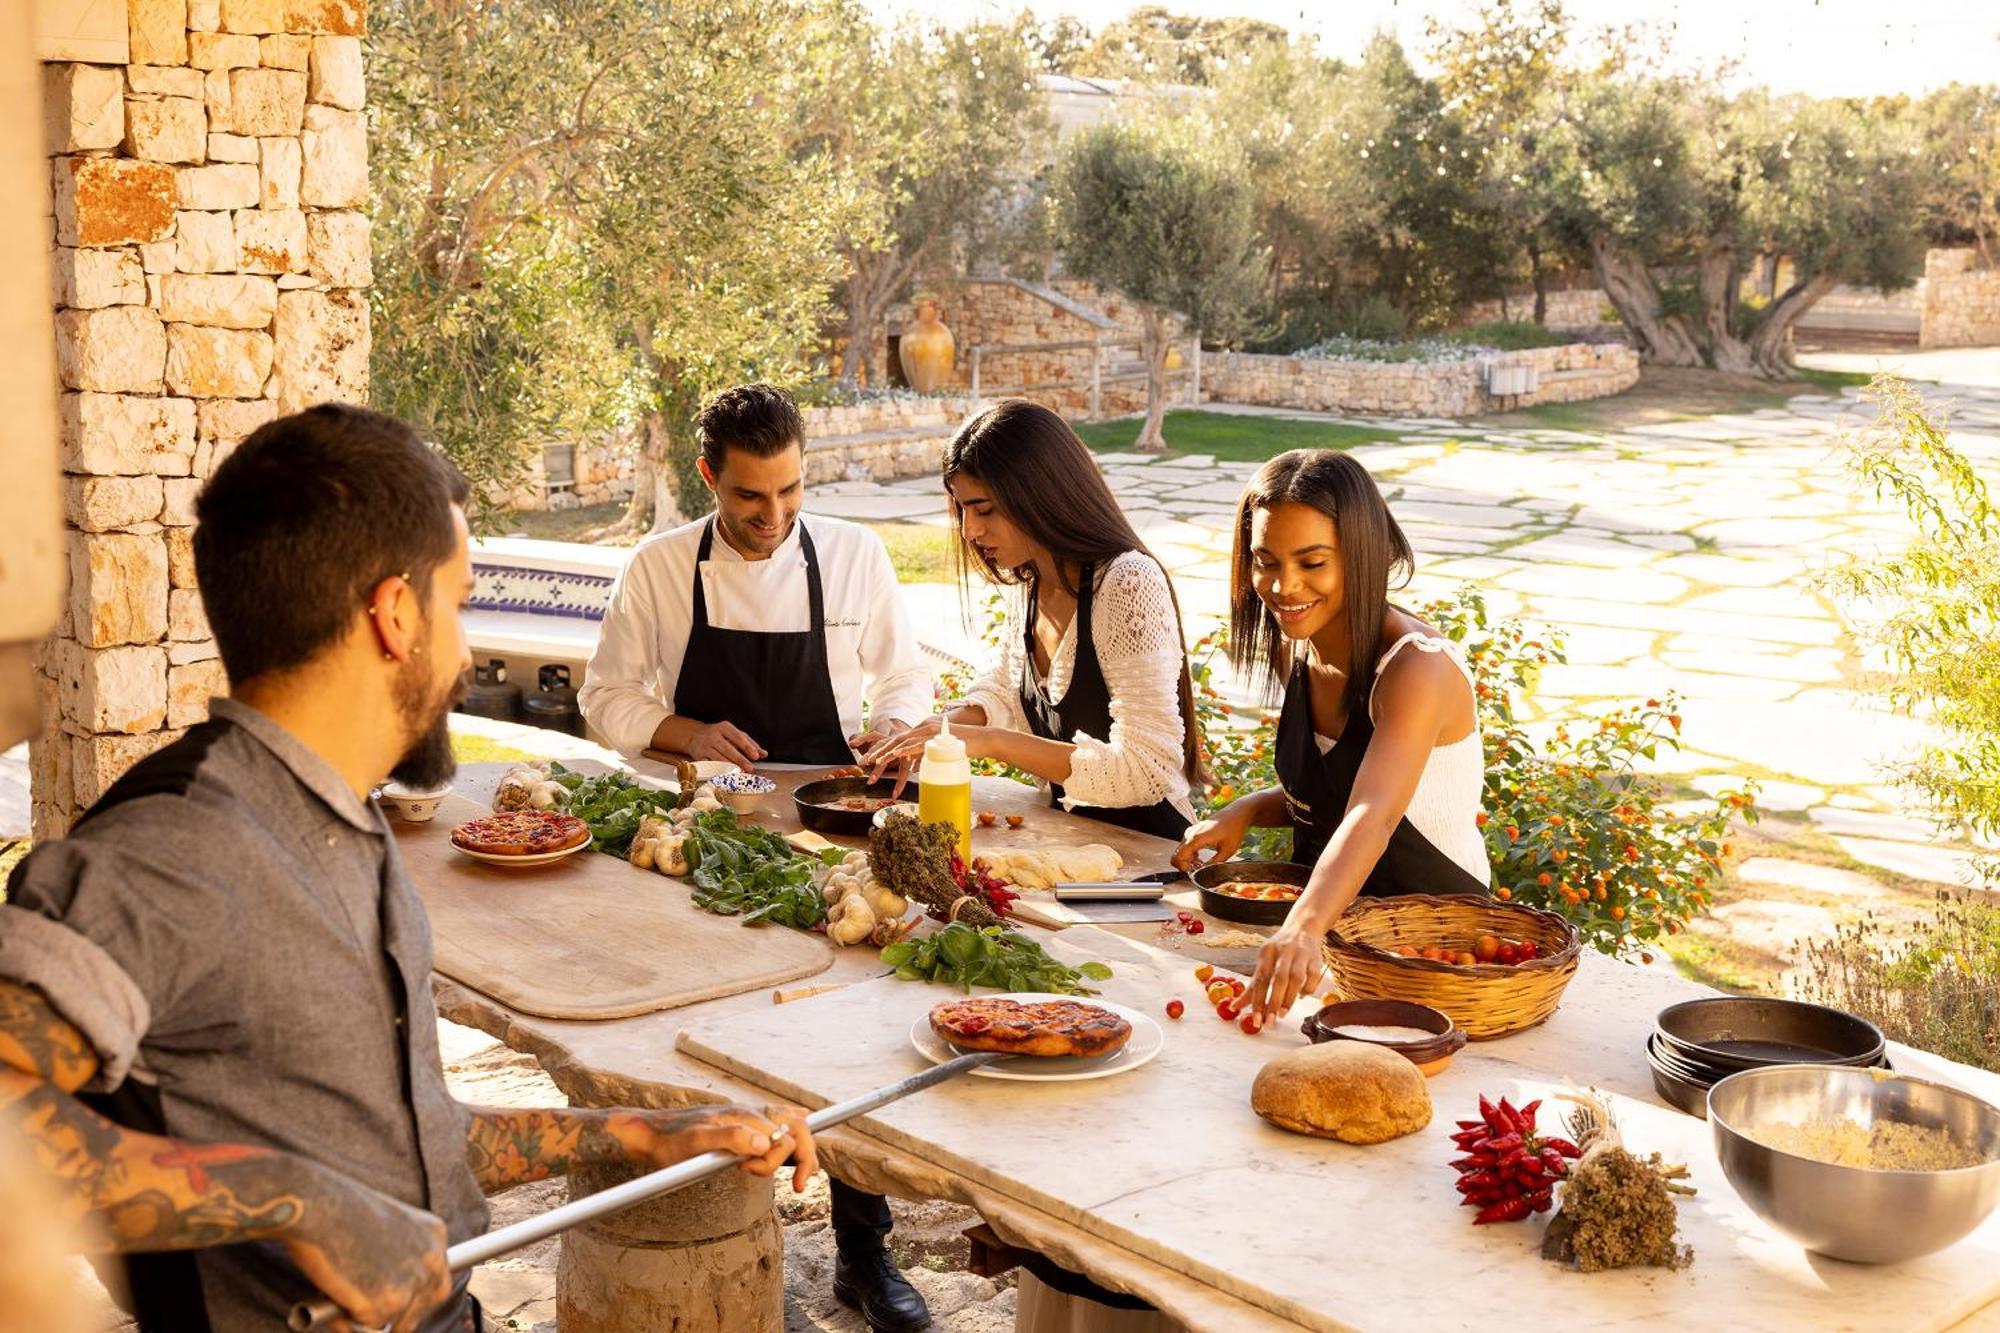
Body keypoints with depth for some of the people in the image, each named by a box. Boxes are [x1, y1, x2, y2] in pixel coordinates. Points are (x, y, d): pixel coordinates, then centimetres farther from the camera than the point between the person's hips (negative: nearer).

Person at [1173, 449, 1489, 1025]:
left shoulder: (1418, 666, -22)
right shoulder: (1296, 652, 2)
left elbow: (1371, 819, -38)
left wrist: (1305, 926, -54)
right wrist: (1247, 811, -3)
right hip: (1329, 917, 7)